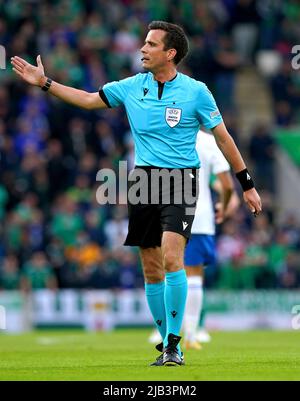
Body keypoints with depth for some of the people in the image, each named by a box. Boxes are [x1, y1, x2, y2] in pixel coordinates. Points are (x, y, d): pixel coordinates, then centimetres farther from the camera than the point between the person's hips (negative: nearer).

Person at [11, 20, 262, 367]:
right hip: (144, 180, 4)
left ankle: (174, 344, -16)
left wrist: (247, 185, 5)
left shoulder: (195, 91, -4)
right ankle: (168, 343, 18)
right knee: (151, 271, 5)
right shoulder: (132, 87, 6)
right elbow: (90, 99, 18)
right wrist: (44, 83, 12)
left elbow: (223, 137, 3)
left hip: (181, 181, -4)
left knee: (172, 258, -21)